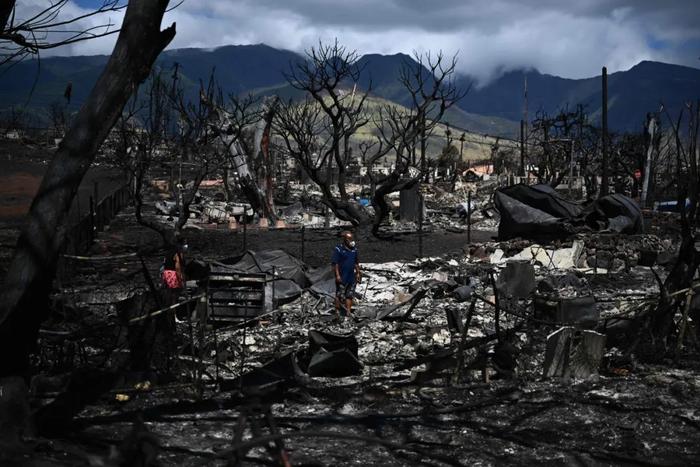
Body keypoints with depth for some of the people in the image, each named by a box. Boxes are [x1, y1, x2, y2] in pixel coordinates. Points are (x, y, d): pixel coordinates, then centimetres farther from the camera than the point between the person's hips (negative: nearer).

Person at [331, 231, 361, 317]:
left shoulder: (354, 249, 11)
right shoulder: (338, 249, -9)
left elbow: (356, 263, 19)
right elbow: (335, 263, -11)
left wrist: (358, 273, 14)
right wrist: (337, 275, -16)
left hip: (352, 277, 6)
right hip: (342, 277, -6)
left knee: (350, 295, 8)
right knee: (339, 295, 1)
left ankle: (348, 312, 12)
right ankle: (337, 312, 11)